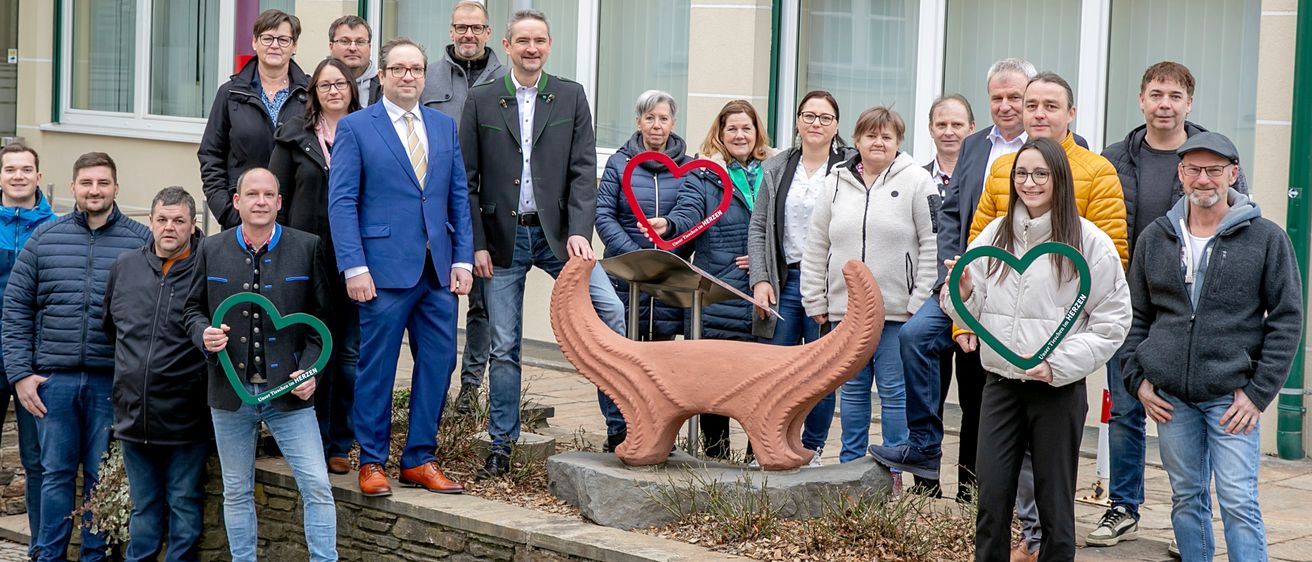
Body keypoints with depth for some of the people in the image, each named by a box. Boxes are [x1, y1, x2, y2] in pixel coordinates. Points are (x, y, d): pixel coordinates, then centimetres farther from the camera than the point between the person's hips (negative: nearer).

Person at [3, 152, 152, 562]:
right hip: (53, 379, 2)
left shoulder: (140, 241, 1)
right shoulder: (44, 238, 7)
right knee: (56, 473, 8)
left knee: (102, 477, 6)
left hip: (112, 382, -1)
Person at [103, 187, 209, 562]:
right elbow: (109, 329, 21)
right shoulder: (125, 268, 7)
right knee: (144, 509, 15)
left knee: (185, 509, 5)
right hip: (134, 418, 4)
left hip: (186, 420, -4)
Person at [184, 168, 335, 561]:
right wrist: (204, 334, -8)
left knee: (317, 486, -8)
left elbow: (322, 317, 3)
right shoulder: (212, 250, 6)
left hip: (289, 391, -2)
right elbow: (192, 309, 14)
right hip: (231, 393, 2)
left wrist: (310, 370, -8)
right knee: (236, 492, 11)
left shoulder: (306, 248, 1)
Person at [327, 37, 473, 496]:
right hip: (385, 268, -5)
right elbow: (341, 201, -5)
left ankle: (419, 460, 16)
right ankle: (371, 462, 13)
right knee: (377, 368, 1)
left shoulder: (444, 126, 13)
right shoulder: (355, 127, -1)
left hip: (438, 269, 5)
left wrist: (463, 259, 4)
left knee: (438, 363, 5)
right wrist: (354, 267, -13)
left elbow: (458, 197, 13)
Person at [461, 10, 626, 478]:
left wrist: (578, 231, -12)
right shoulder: (481, 100, 3)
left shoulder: (571, 97, 5)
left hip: (557, 232, 0)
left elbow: (584, 170, 0)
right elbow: (467, 179, 2)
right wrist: (476, 244, -5)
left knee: (611, 311, -16)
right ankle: (501, 446, 16)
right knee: (504, 346, 5)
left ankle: (619, 426, -7)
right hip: (503, 237, 0)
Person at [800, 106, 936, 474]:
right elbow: (816, 247, 12)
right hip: (845, 307, 4)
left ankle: (893, 471, 9)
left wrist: (919, 301, -10)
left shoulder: (916, 181, -2)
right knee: (852, 390, 11)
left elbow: (933, 244, -6)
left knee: (894, 391, 0)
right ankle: (850, 465, 20)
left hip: (897, 310, -4)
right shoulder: (836, 182, 9)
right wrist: (815, 301, 7)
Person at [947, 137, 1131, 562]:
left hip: (1059, 389, -3)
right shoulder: (994, 236, 6)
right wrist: (964, 294, -10)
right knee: (992, 499, 4)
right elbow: (975, 315, 12)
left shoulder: (1089, 242, -7)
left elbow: (1112, 322, -7)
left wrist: (1058, 365, -14)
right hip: (1000, 383, 4)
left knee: (1055, 504, 8)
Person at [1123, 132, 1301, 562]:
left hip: (1232, 397, -3)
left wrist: (1259, 392, -6)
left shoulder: (1267, 239, -2)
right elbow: (1136, 316, 16)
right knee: (1186, 498, 10)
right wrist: (1137, 378, 5)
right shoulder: (1154, 238, 8)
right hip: (1170, 397, 3)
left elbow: (1286, 319, -1)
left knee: (1239, 503, -7)